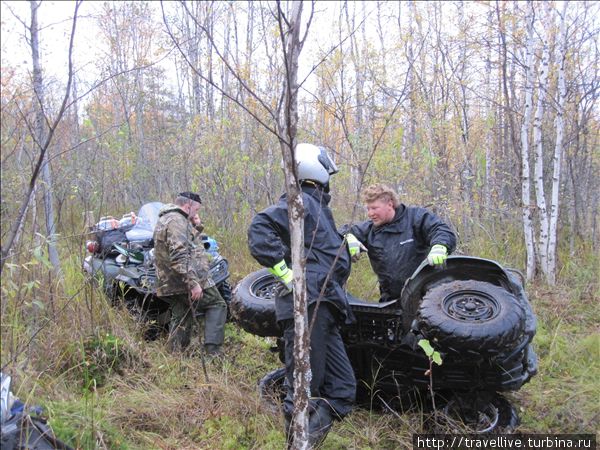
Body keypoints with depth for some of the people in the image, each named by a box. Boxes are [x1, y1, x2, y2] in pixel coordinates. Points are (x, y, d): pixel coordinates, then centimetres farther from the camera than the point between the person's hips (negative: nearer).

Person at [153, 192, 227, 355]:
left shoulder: (165, 220, 21)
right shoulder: (176, 220, -14)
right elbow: (179, 256, -25)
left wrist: (197, 228, 12)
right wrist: (193, 282, -28)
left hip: (171, 285, 10)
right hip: (187, 281, -10)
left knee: (181, 322, 15)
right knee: (217, 305, 2)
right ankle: (213, 349, -5)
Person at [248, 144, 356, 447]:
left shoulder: (316, 205, 25)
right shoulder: (301, 201, -6)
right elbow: (261, 228, -22)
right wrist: (285, 273, -22)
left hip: (323, 311, 10)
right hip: (308, 306, -10)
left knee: (342, 390, 11)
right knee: (303, 390, -3)